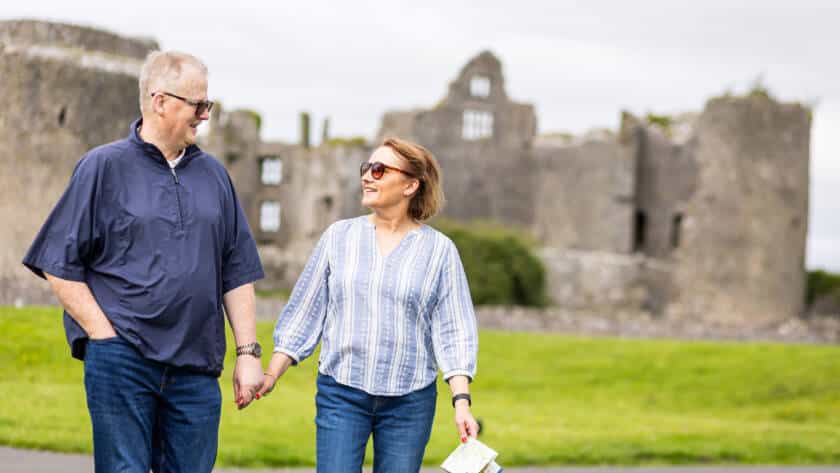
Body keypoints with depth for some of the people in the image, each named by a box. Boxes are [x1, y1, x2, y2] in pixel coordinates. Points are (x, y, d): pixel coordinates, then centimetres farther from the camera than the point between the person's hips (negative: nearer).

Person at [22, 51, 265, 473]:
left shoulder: (213, 175, 15)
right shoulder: (103, 167, 1)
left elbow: (236, 273, 15)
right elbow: (59, 267, -1)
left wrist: (248, 352, 8)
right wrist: (107, 338, -8)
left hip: (196, 370, 4)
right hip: (121, 359, -4)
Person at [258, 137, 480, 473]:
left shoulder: (439, 250, 1)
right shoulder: (339, 237, 5)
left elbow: (453, 331, -2)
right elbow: (304, 313, 8)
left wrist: (461, 401, -11)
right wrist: (271, 374, 1)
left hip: (409, 401, -1)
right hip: (341, 394, 1)